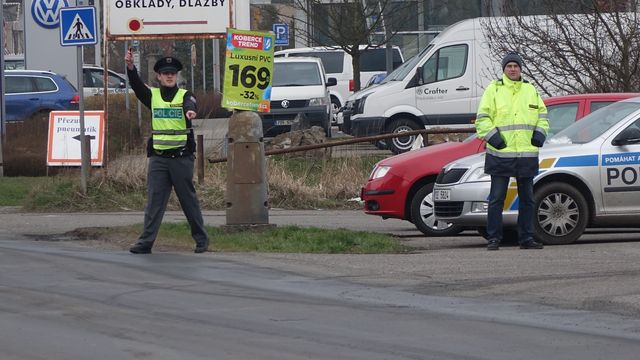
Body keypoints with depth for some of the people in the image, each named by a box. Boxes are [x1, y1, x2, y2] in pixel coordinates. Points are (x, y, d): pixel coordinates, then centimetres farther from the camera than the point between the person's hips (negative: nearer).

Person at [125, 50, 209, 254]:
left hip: (182, 158, -2)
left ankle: (201, 240, 13)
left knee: (189, 199, 4)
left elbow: (190, 105, -21)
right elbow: (137, 86, -7)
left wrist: (191, 111, -46)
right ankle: (146, 242, -4)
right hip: (158, 158, 2)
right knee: (154, 199, -2)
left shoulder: (185, 96, 2)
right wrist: (130, 68, -26)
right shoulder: (153, 96, 10)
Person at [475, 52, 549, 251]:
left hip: (527, 154, 4)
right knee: (496, 198, -3)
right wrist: (492, 136, -13)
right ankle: (494, 239, 2)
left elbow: (542, 113, 22)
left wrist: (540, 133, 6)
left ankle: (526, 238, 15)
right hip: (500, 153, -4)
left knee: (527, 198, 8)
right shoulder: (494, 89, 1)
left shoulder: (531, 90, 13)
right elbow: (482, 117, 0)